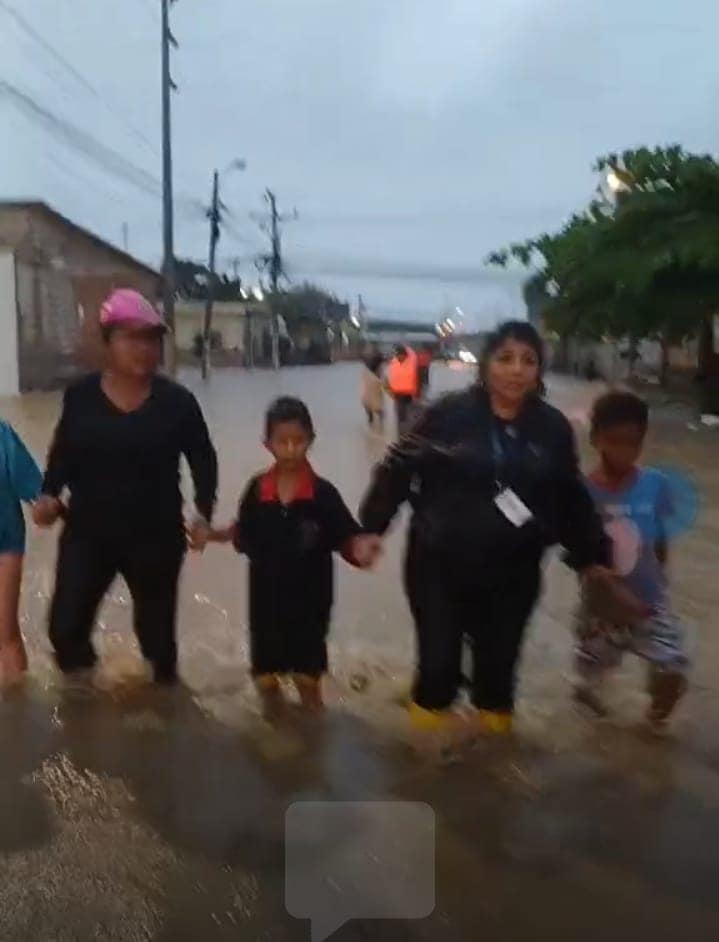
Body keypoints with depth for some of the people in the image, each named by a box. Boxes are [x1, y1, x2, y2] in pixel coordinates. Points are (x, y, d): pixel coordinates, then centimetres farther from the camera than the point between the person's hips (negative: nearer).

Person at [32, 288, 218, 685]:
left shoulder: (177, 401, -7)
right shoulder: (80, 396, -4)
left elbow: (203, 459, 4)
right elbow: (63, 454, 8)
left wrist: (203, 513, -7)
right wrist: (49, 494, -9)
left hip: (156, 536, -1)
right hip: (87, 533, 1)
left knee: (156, 629, 13)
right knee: (66, 627, -1)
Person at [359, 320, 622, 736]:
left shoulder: (553, 428, -2)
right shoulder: (449, 414, -10)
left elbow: (571, 500, 7)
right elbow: (398, 469, -7)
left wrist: (592, 556, 8)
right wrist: (371, 529, -11)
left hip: (512, 574, 2)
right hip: (439, 566, -2)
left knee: (498, 664, 16)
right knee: (438, 661, 7)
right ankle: (431, 728, 34)